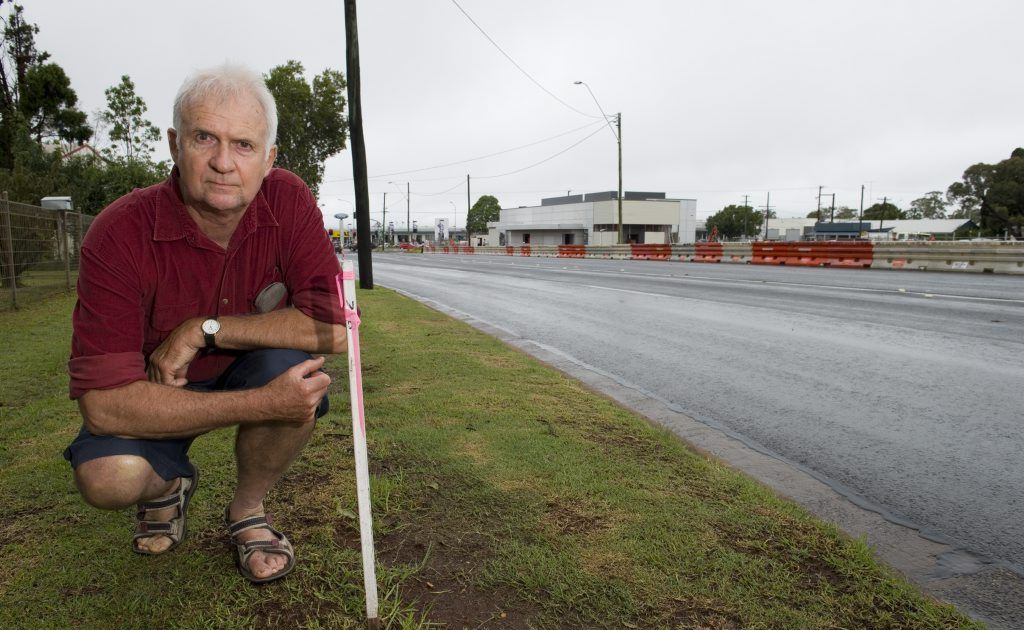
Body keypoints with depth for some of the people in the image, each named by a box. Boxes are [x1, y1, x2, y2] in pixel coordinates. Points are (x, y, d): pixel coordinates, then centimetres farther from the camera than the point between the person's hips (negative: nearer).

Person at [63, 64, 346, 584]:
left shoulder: (289, 200, -19)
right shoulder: (119, 235, -25)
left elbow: (335, 327, -27)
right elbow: (103, 403, -30)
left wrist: (204, 330, -28)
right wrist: (261, 404, -40)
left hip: (255, 374, 1)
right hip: (154, 395, -1)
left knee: (293, 362, -31)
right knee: (106, 476, -28)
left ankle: (246, 510, -2)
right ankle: (168, 486, 13)